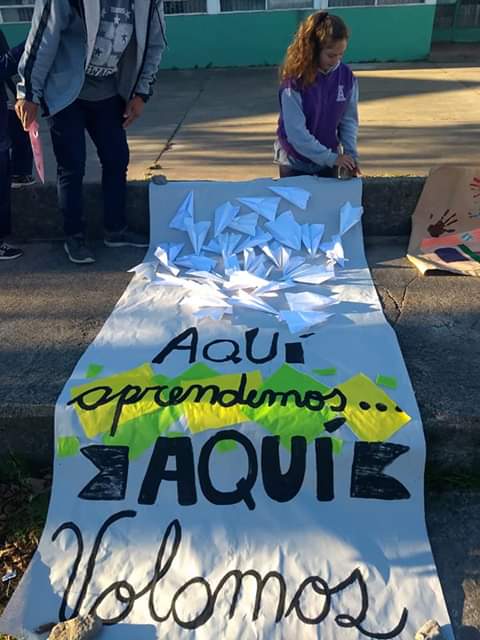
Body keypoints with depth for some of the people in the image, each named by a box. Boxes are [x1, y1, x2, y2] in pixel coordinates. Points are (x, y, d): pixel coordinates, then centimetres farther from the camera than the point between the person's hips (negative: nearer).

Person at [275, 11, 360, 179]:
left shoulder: (346, 76, -7)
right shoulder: (294, 81, -21)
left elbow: (349, 119, 0)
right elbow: (296, 132, -24)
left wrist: (351, 153, -16)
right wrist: (331, 158, -25)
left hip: (330, 159, 4)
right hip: (295, 162, -4)